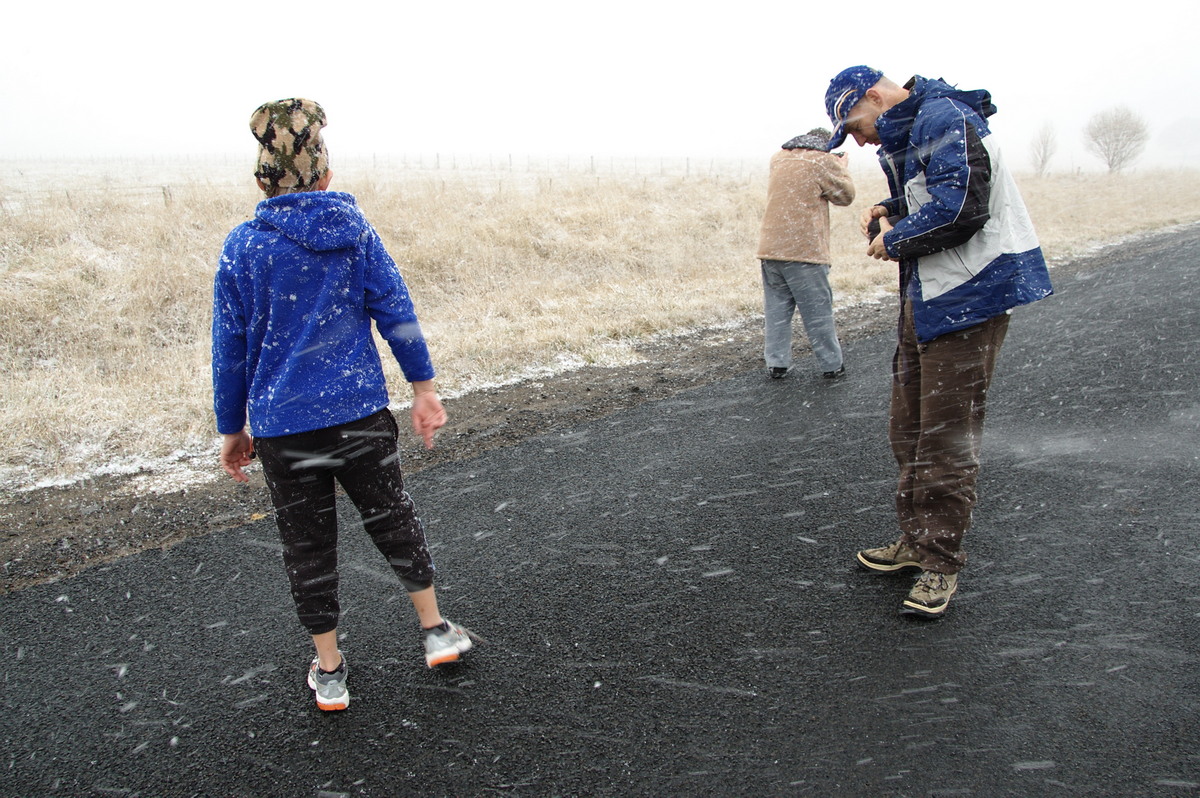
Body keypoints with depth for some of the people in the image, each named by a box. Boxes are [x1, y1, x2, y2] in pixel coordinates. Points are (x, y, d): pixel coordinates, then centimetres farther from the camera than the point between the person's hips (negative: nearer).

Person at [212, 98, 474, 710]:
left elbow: (230, 346, -1)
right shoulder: (357, 233, -2)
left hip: (283, 425, -1)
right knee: (391, 518, 19)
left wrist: (232, 428, 7)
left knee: (307, 544, 12)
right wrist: (424, 387, 3)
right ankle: (436, 631, 29)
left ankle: (328, 672, 23)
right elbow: (397, 314, -3)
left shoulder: (242, 246, -4)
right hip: (361, 413, 1)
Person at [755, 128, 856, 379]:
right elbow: (845, 195, 6)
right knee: (818, 310, 2)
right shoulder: (823, 162, -3)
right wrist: (842, 167, 21)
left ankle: (776, 363, 8)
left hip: (770, 248, 5)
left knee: (776, 309, 9)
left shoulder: (777, 159, 15)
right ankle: (832, 364, 10)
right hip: (804, 249, -5)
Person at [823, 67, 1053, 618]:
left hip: (967, 297, -11)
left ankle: (941, 562, 6)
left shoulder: (943, 120, -16)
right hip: (925, 298, 11)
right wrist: (892, 212, 4)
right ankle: (916, 540, 29)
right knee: (909, 428, 16)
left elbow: (961, 206, -26)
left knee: (947, 435, -5)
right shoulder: (905, 135, 16)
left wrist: (896, 241, -13)